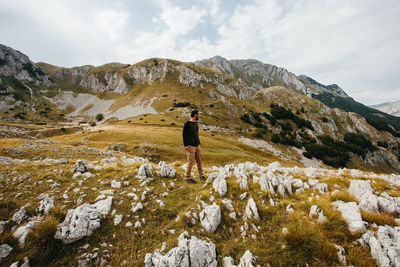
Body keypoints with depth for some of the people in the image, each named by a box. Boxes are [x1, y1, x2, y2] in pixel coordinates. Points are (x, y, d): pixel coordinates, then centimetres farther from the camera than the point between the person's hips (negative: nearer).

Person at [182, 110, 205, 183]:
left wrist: (199, 143, 17)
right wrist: (186, 145, -14)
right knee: (191, 162, -4)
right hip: (190, 146, -7)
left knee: (199, 161, 10)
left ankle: (201, 175, 23)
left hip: (197, 145, 7)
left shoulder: (196, 123, 14)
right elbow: (184, 134, -8)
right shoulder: (187, 123, -8)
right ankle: (187, 177, 10)